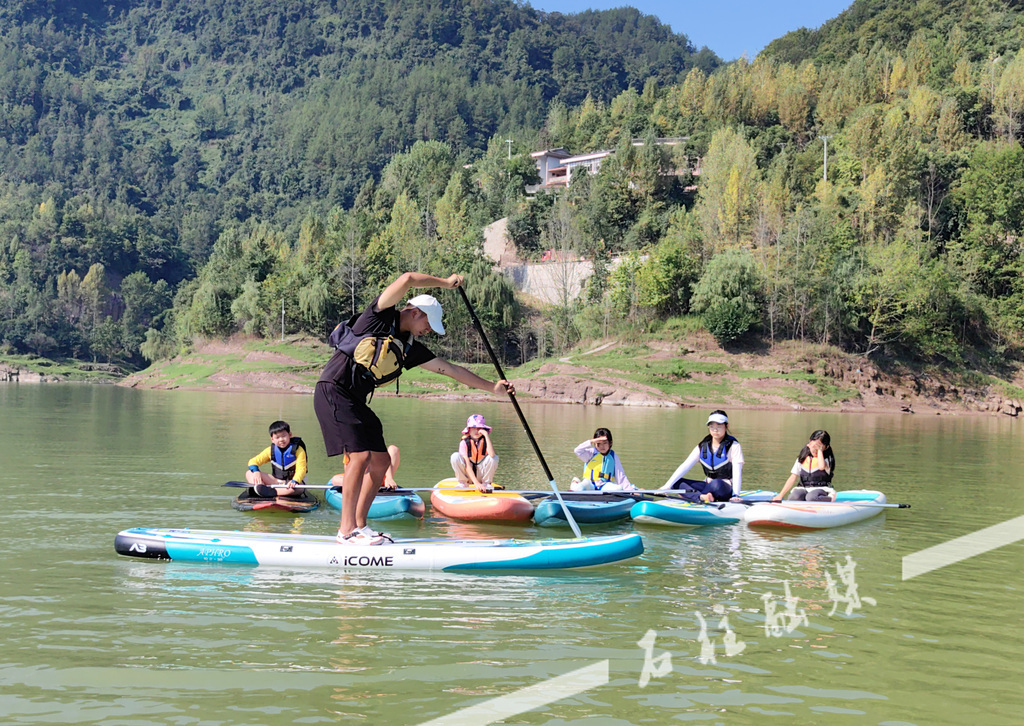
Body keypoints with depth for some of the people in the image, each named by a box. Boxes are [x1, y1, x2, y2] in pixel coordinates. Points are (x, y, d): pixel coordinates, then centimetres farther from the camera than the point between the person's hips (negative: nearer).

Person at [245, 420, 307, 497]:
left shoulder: (298, 450, -9)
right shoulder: (271, 450, 3)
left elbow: (301, 469, -19)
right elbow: (253, 461, 1)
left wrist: (294, 481, -40)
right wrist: (255, 472, -23)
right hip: (276, 481, 4)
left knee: (296, 487, -43)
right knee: (249, 474, -14)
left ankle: (271, 492, -50)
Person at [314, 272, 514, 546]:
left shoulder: (409, 348, 14)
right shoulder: (379, 318, -6)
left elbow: (449, 369, 18)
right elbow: (407, 279, -20)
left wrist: (492, 387, 18)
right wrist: (445, 283, -7)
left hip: (355, 401, 9)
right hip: (334, 391, -9)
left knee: (381, 461, 5)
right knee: (361, 455, -17)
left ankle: (358, 525, 13)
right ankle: (346, 531, -12)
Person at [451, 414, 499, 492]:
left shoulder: (485, 441, -7)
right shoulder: (464, 443, -12)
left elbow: (492, 454, -30)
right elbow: (467, 465, -21)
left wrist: (486, 435, -30)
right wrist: (476, 483, -33)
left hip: (481, 475, 1)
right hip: (467, 474, -1)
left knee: (494, 458, -24)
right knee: (455, 456, -27)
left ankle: (486, 483, -6)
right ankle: (463, 483, -9)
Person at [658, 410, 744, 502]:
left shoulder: (733, 446, -6)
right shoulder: (703, 446, 5)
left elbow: (737, 472, -16)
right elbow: (685, 466, -3)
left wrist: (735, 495, -30)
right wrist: (667, 486, -14)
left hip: (727, 489, -5)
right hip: (708, 485, 5)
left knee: (716, 484, -40)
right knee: (676, 483, -14)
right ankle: (701, 496, -37)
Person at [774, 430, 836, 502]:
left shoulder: (827, 458, 2)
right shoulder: (803, 458, 11)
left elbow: (822, 466, -24)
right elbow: (793, 478, 7)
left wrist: (819, 450, -11)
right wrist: (781, 495, -3)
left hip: (821, 489, -2)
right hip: (804, 489, 2)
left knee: (811, 498, -39)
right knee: (794, 497, -34)